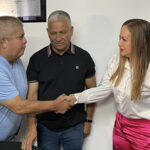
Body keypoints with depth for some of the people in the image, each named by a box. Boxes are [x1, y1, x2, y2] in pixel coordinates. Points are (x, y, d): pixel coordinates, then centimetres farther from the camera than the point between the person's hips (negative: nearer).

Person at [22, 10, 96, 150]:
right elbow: (32, 95, -8)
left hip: (74, 127, 0)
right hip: (45, 128, 0)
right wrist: (32, 127, -18)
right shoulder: (37, 59, -7)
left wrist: (88, 120, 4)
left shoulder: (83, 57, -6)